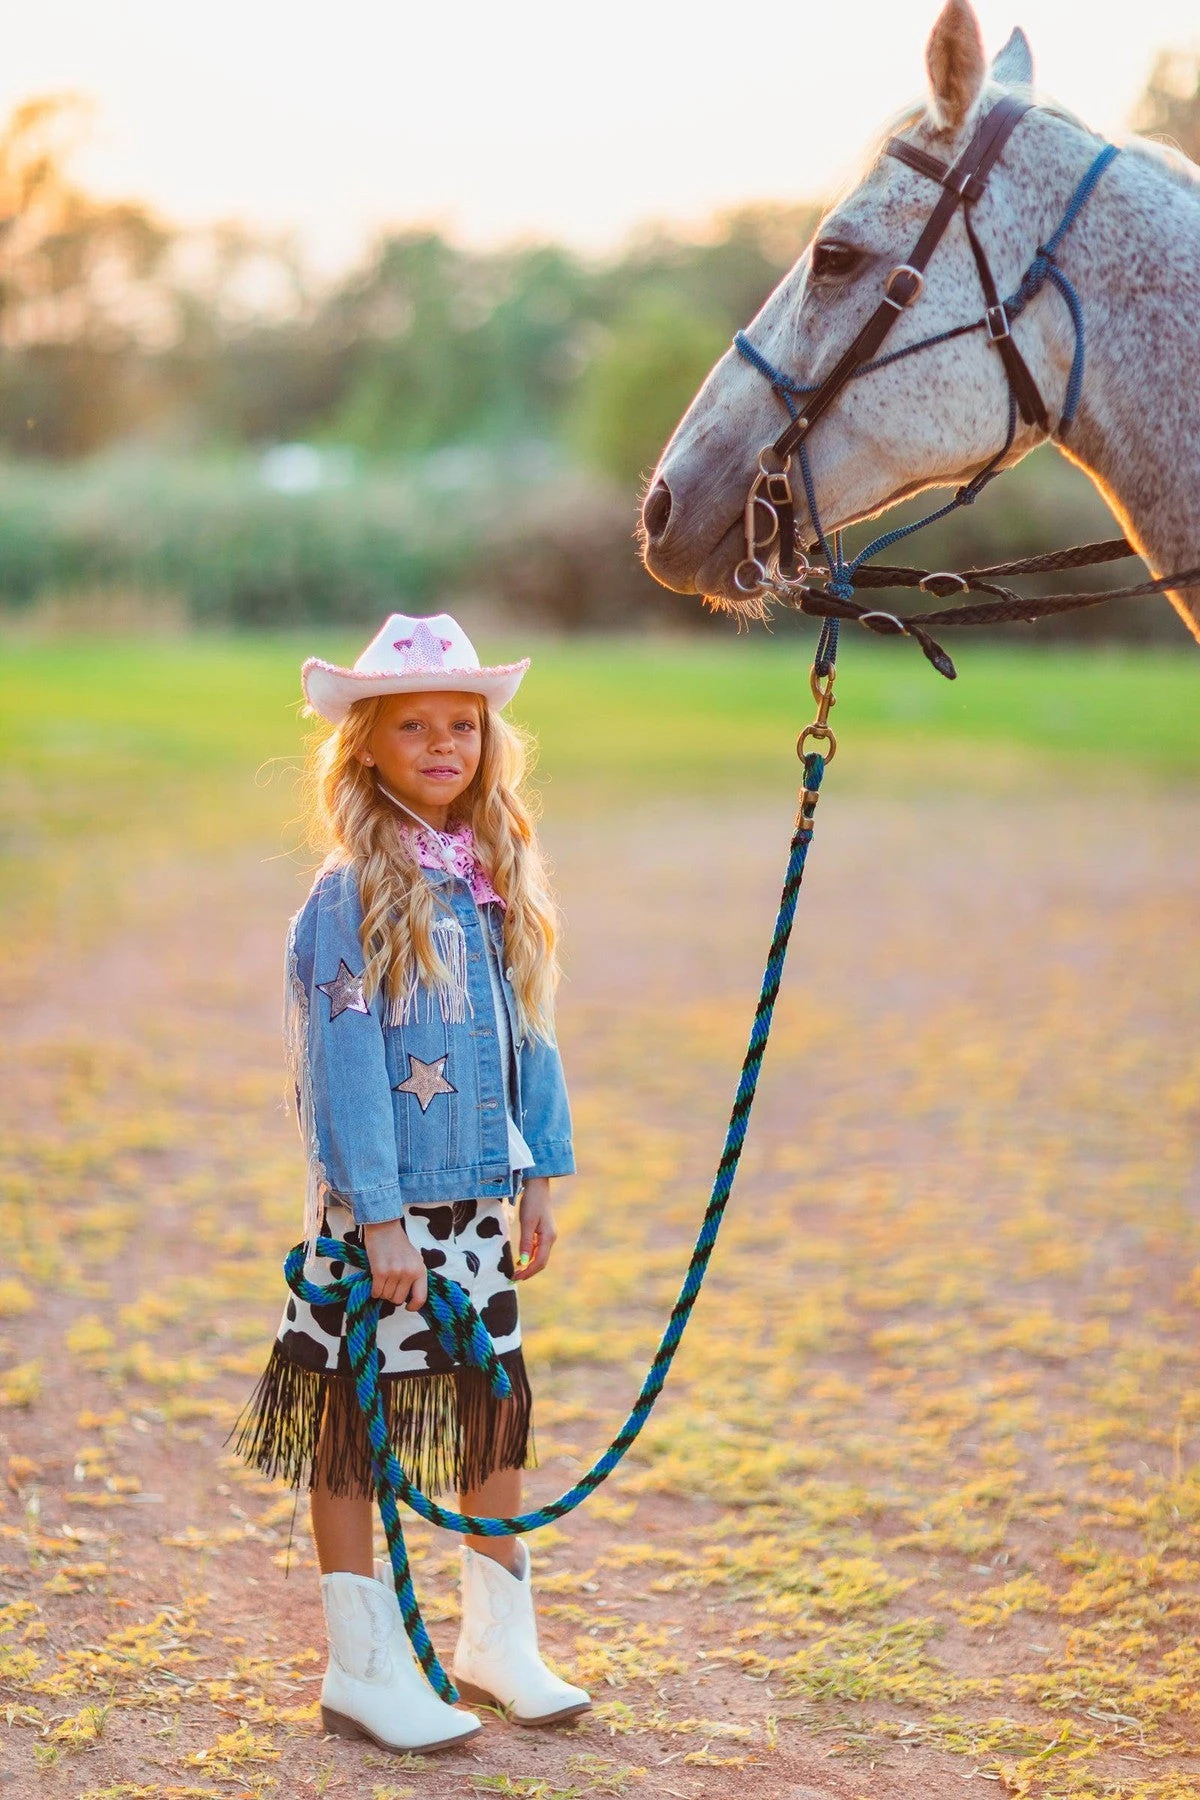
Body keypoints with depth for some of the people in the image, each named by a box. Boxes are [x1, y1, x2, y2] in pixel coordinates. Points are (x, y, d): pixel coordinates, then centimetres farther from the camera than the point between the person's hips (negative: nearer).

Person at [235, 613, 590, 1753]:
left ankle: (498, 1640, 30)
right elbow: (345, 1061, -15)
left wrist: (538, 1173, 10)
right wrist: (376, 1218, -17)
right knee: (354, 1421, 4)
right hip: (381, 1208, -7)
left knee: (499, 1405, 14)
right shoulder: (354, 893, -12)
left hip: (477, 1200, 7)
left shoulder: (495, 879, 8)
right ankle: (363, 1670, 16)